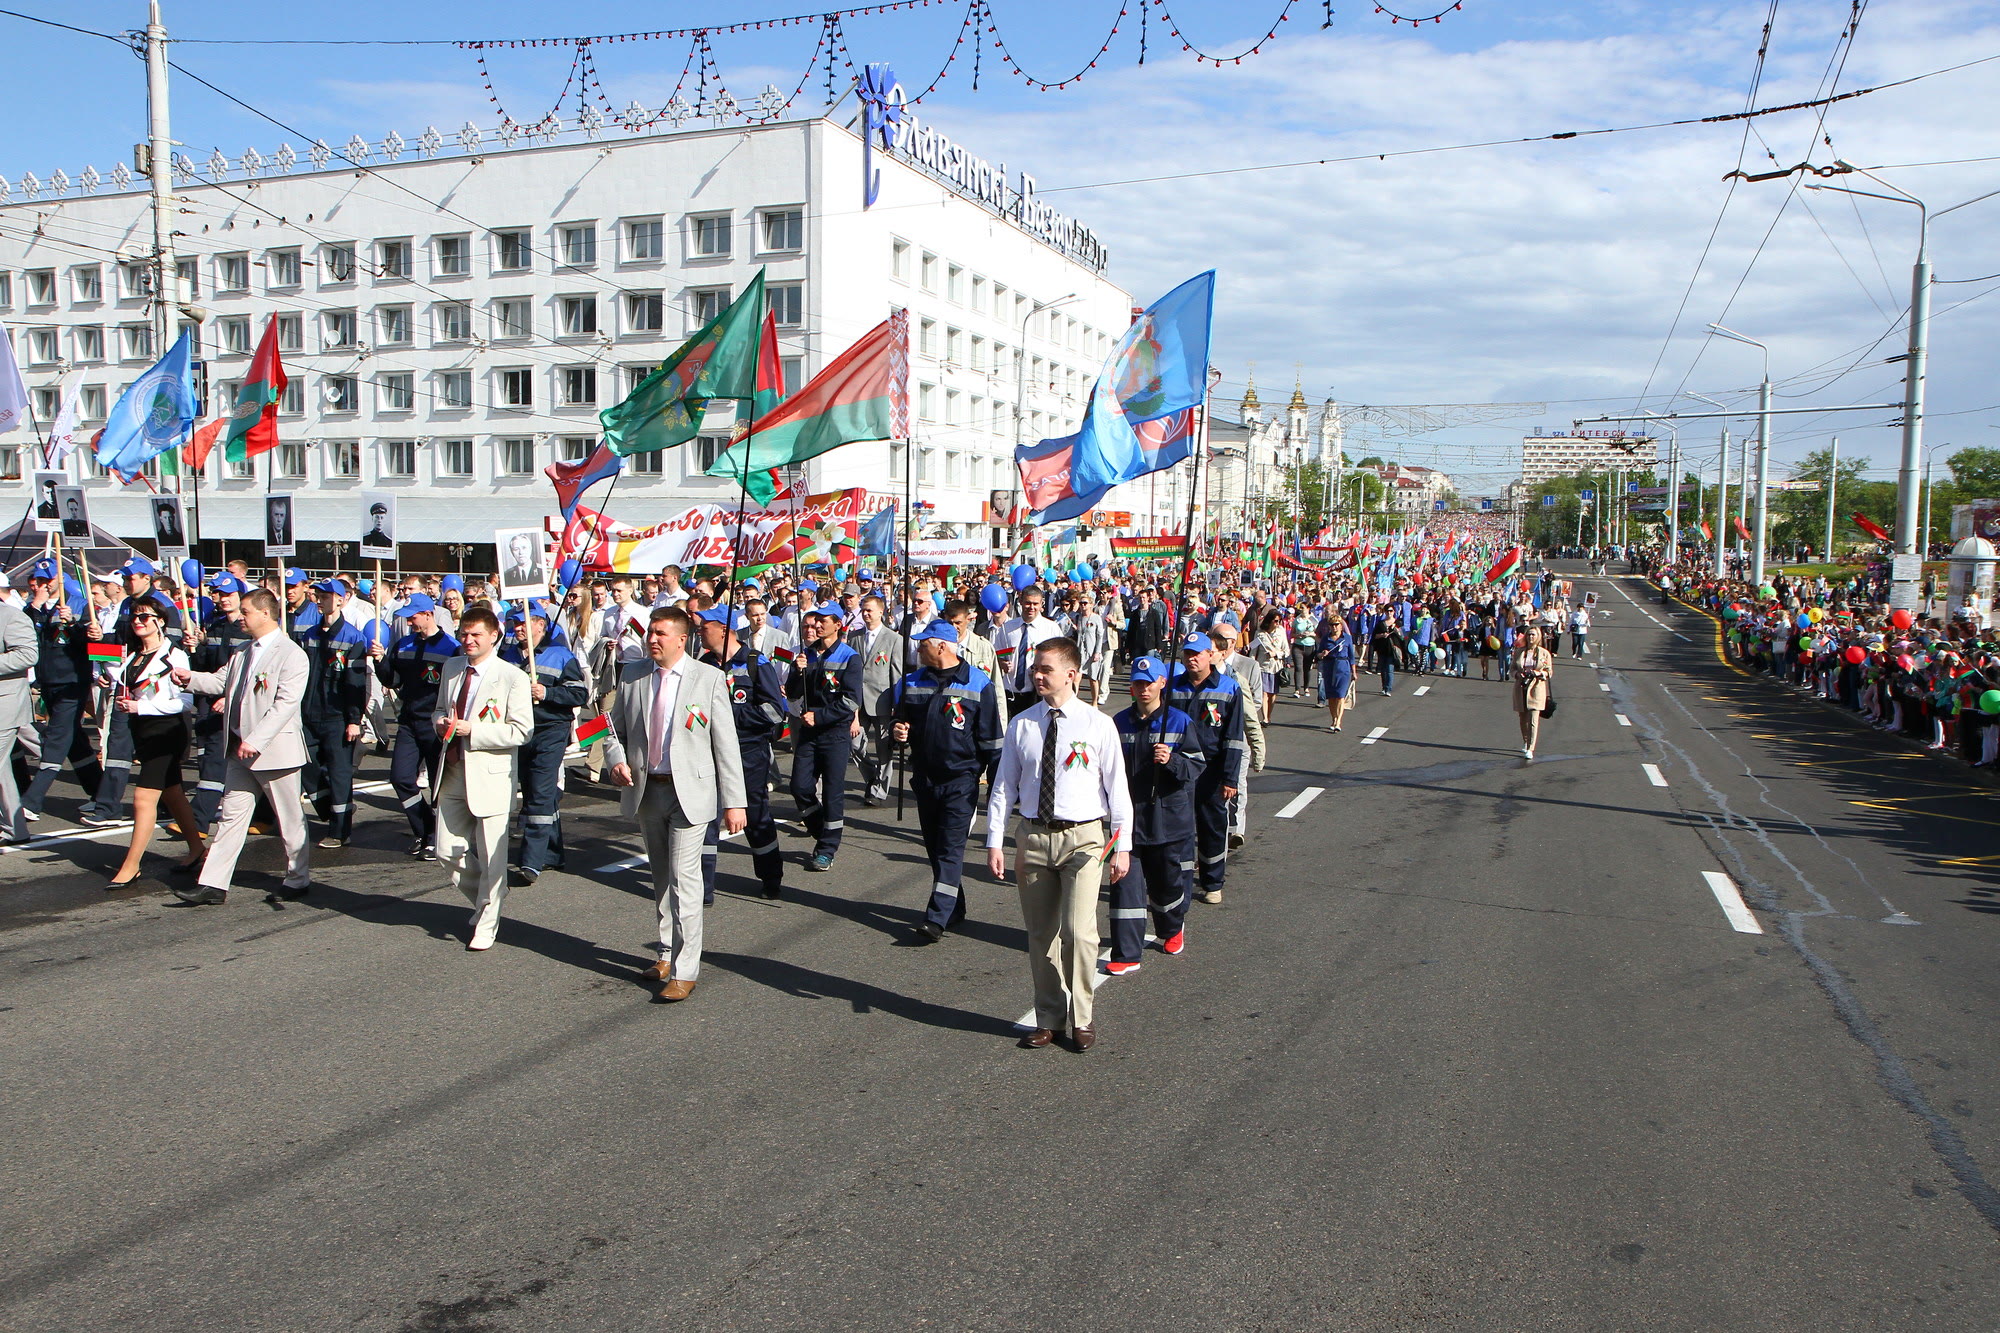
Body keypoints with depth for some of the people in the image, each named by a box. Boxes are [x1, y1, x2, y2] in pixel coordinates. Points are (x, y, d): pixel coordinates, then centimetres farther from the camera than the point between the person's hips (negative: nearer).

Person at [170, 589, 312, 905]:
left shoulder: (291, 654, -14)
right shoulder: (243, 653, 15)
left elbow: (285, 704, -21)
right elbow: (222, 681, 21)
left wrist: (255, 741, -26)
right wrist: (191, 678, 1)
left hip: (274, 749, -8)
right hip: (241, 749, 8)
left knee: (290, 819, 5)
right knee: (231, 815, 8)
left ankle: (298, 879, 18)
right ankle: (213, 885, 10)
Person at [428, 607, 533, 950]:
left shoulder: (512, 677, -10)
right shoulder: (451, 668, 10)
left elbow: (520, 730, -13)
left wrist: (473, 730, -20)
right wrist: (440, 722, -1)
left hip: (491, 775, -6)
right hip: (453, 773, 6)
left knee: (490, 857, 2)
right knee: (448, 852, 9)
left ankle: (486, 925, 18)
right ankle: (486, 902, 33)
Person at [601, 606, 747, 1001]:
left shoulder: (709, 678, -6)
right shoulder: (632, 675, 5)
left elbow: (726, 743, -7)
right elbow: (616, 728, 14)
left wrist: (734, 802, -10)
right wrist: (617, 759, -9)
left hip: (690, 791, -4)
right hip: (646, 790, 5)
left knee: (684, 878, -8)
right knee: (661, 878, 16)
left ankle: (685, 971, -2)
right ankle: (668, 953, 32)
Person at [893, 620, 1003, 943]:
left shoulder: (979, 684, -5)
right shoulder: (913, 682, 8)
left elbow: (990, 736, -2)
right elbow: (901, 720, 21)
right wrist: (899, 731, -4)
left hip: (961, 779, -6)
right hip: (924, 777, 6)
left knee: (951, 847, -9)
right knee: (934, 846, 11)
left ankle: (937, 917, -11)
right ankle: (954, 910, 25)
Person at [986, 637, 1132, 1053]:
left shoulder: (1098, 725, -3)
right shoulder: (1020, 725, 4)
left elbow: (1118, 788, -1)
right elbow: (1004, 786, 7)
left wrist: (1122, 846, -5)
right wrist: (995, 841, 2)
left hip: (1083, 837, -3)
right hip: (1033, 836, 3)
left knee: (1079, 932, -11)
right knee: (1040, 936, 10)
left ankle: (1082, 1019, 10)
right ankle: (1049, 1018, 26)